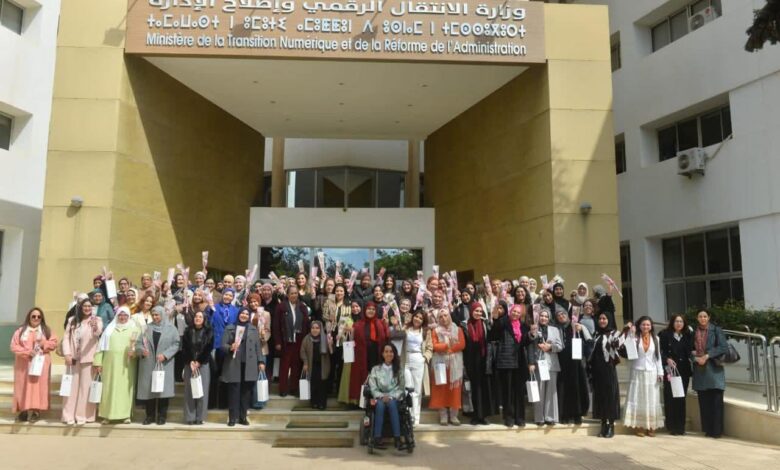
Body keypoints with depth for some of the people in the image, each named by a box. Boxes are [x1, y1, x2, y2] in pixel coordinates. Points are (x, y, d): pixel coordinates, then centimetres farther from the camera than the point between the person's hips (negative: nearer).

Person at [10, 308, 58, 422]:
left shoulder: (46, 330, 8)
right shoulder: (20, 331, 6)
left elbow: (54, 343, 5)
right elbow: (14, 346, -1)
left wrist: (44, 344, -14)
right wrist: (26, 352, -15)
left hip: (41, 363, -1)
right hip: (24, 364, 1)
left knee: (38, 385, -4)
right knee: (24, 386, 0)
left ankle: (36, 411, -3)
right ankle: (24, 410, 6)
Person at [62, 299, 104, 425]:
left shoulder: (97, 320, 1)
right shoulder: (72, 320, 11)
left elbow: (98, 332, -20)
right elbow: (66, 337, 7)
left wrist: (95, 327, -44)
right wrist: (67, 354, -6)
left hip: (88, 358, -3)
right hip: (73, 358, 3)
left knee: (85, 387, 0)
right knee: (72, 386, 6)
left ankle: (82, 415, 3)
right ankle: (69, 416, 11)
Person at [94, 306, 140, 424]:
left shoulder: (133, 328, 8)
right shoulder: (110, 328, 11)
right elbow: (102, 345, 8)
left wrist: (134, 348, -21)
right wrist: (98, 362, 1)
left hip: (126, 364, -1)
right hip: (110, 363, 2)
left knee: (125, 389, 0)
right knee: (109, 389, 3)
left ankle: (126, 414, 5)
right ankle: (107, 415, 9)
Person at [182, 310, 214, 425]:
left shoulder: (208, 332, 5)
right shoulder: (188, 331, 9)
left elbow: (208, 349, -1)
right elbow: (184, 348, 3)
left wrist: (198, 362, -9)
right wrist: (190, 362, -9)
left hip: (203, 364, -1)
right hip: (189, 364, 1)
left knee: (202, 390, -4)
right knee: (189, 390, -1)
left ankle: (200, 417, 1)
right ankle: (190, 417, 3)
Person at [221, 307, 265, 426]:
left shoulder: (253, 329, 12)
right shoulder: (230, 328, 6)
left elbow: (257, 347, 10)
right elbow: (223, 345, 1)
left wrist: (261, 361, 3)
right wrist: (230, 347, -21)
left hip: (249, 365, 2)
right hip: (234, 364, -2)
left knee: (246, 391, 3)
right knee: (234, 391, -3)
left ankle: (243, 417, 11)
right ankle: (232, 418, 5)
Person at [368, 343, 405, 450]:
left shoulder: (398, 370, 11)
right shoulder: (375, 369, 9)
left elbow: (400, 388, 4)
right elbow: (373, 388, 1)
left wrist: (390, 397, -13)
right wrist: (382, 397, -16)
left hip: (394, 398, 0)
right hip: (379, 398, 0)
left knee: (391, 403, -35)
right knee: (380, 404, -35)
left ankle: (397, 437, -39)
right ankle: (377, 438, -38)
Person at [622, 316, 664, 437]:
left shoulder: (655, 339, 7)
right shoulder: (634, 338, 0)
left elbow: (658, 357, 9)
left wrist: (660, 372, 3)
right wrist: (630, 333, -17)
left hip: (651, 373, 2)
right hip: (637, 372, -2)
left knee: (651, 400, 4)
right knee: (638, 399, -1)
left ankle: (651, 427, 8)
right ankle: (639, 426, 2)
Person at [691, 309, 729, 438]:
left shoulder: (716, 330, 1)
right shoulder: (694, 332, 10)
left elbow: (724, 347, -8)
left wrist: (707, 355, -14)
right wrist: (696, 358, -8)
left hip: (714, 369, -3)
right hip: (699, 369, 3)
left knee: (716, 400, -3)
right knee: (703, 401, 5)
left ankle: (716, 430, 3)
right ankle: (707, 429, 13)